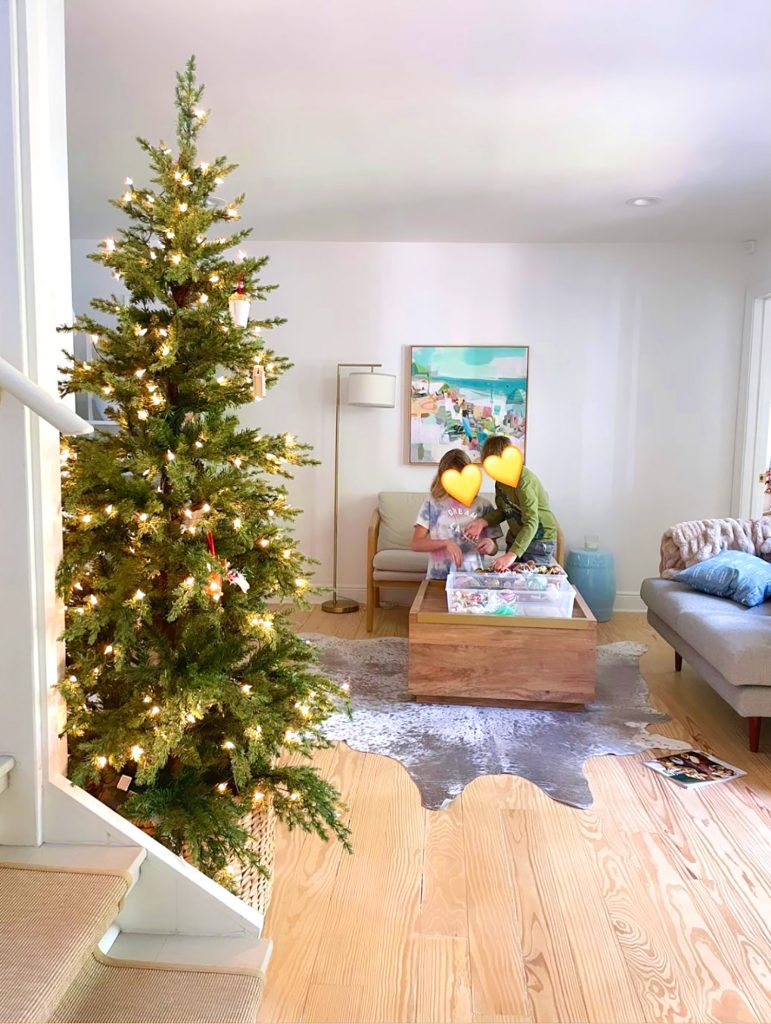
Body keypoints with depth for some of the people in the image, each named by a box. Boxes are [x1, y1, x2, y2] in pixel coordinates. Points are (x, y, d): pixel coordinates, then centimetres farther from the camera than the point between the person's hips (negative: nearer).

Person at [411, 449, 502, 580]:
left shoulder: (483, 505, 7)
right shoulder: (431, 505, 4)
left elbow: (494, 549, 13)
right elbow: (416, 544, -1)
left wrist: (491, 547, -10)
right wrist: (446, 543, -15)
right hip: (439, 578, -2)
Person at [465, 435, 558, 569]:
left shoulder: (523, 480, -27)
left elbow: (531, 522, -33)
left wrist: (512, 554, -43)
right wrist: (483, 522, -14)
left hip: (540, 539, -8)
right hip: (516, 538, 8)